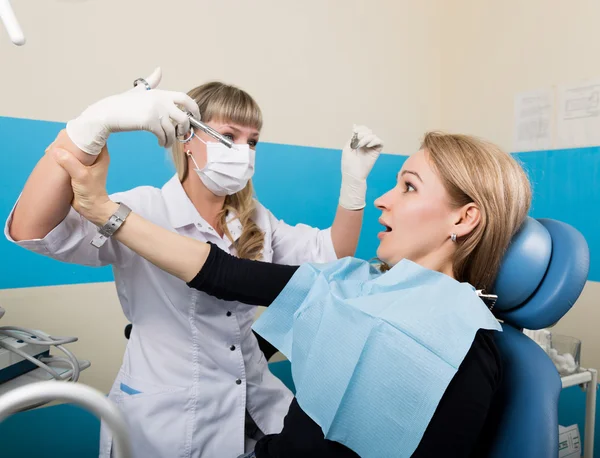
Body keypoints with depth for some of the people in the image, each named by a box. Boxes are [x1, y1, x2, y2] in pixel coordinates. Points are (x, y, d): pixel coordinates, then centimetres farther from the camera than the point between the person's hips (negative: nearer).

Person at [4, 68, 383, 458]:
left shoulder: (255, 219, 3)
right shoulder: (143, 210, -16)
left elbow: (332, 257, 2)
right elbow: (31, 231, -30)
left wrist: (354, 181, -12)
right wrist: (96, 123, -43)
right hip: (166, 418, -5)